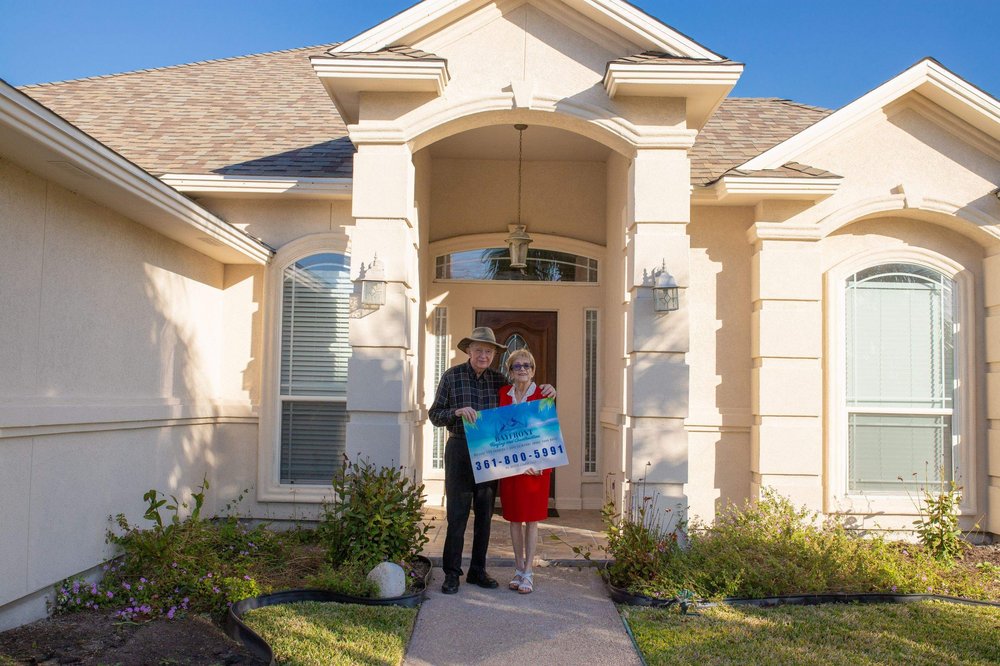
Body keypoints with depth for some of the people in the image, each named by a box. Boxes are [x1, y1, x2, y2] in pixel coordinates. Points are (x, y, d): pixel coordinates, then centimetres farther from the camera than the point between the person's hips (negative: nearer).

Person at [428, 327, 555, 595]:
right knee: (457, 514, -2)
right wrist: (458, 412, -20)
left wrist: (545, 391, -1)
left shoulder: (498, 380, 6)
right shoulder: (451, 377, -2)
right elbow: (434, 415, -2)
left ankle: (478, 570, 23)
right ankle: (451, 573, 8)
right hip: (460, 451, -3)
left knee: (485, 514, 11)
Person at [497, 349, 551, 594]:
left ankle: (528, 573, 11)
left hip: (535, 466, -3)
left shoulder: (542, 395, -3)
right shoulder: (503, 394, 5)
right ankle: (518, 569, 22)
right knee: (514, 518, 10)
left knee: (531, 519, 3)